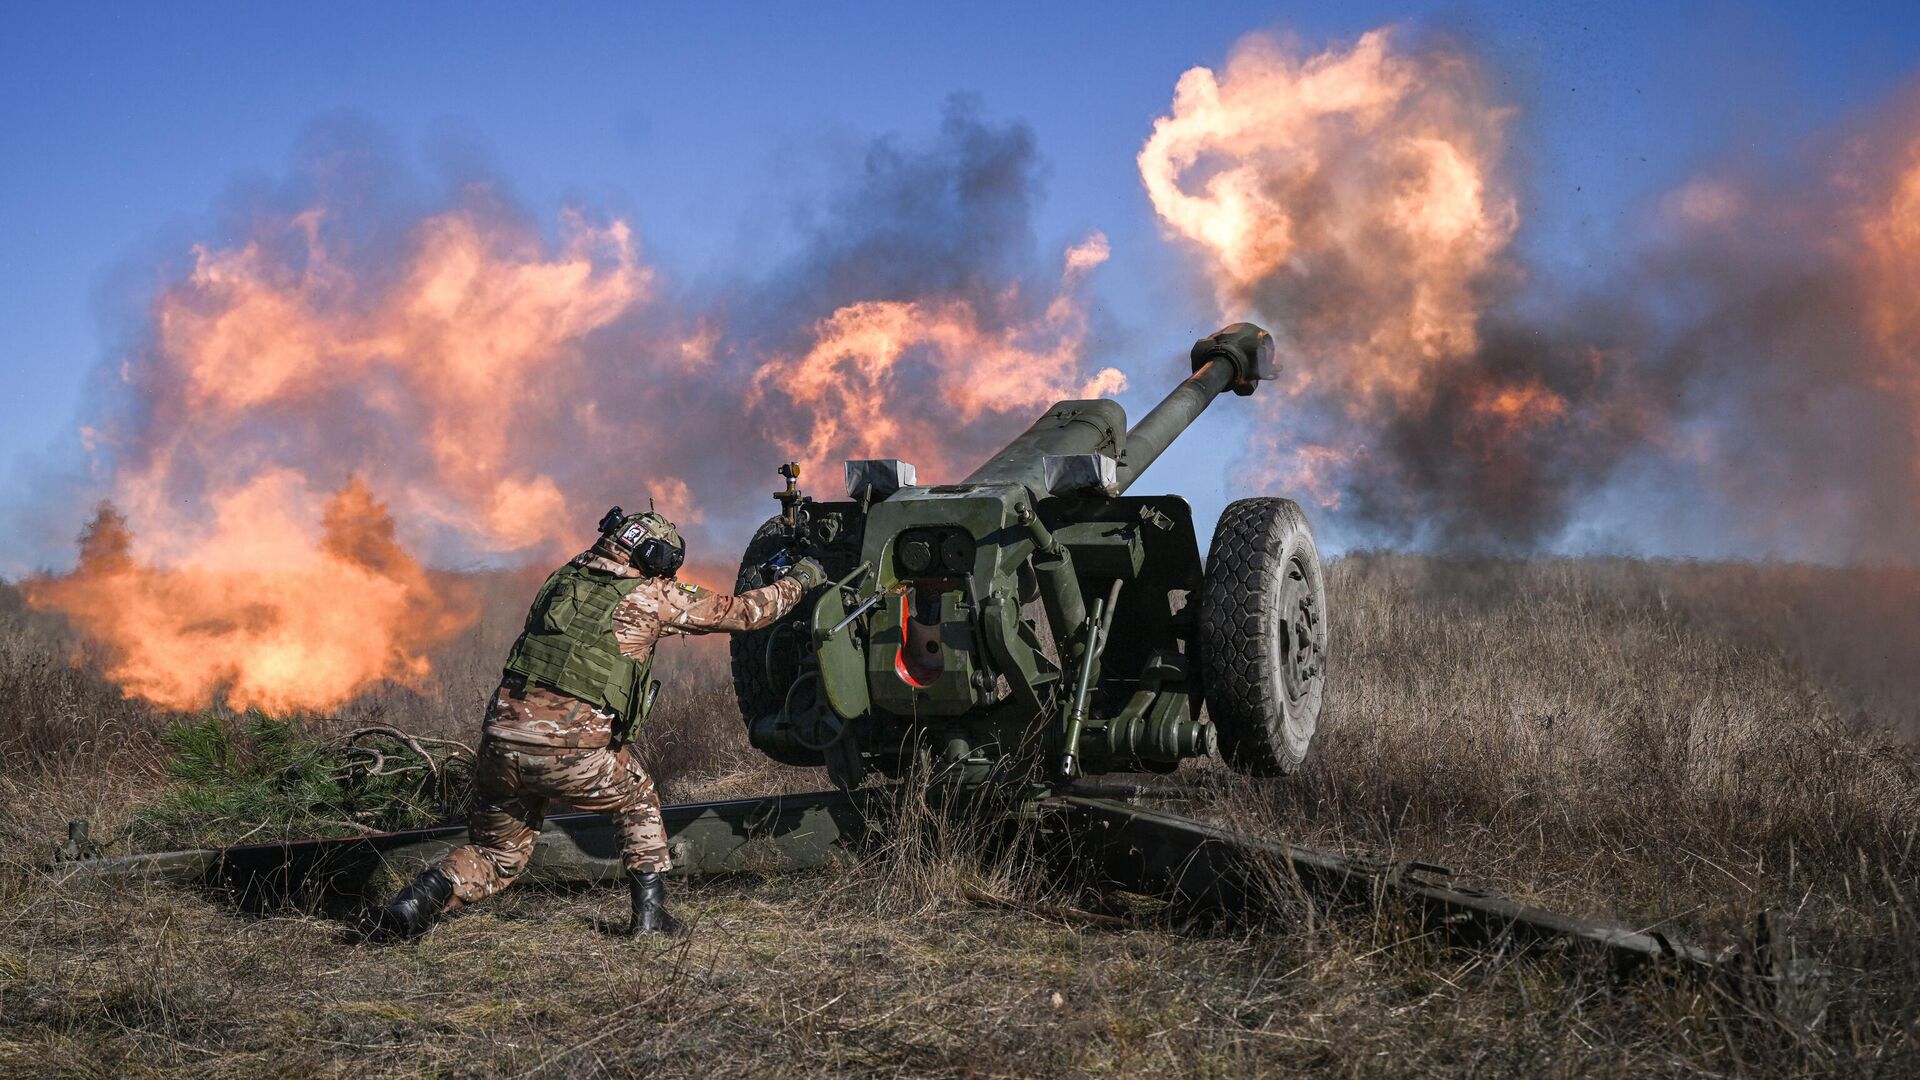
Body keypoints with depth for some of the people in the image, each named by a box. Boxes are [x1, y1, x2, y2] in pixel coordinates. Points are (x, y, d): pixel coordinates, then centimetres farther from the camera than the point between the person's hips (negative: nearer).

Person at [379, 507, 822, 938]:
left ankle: (430, 892, -2)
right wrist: (800, 579, 28)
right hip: (572, 753, -4)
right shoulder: (651, 595, 3)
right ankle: (650, 911, 20)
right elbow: (740, 613, 12)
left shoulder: (564, 576, 16)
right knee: (639, 800, 27)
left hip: (501, 742, 4)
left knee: (496, 858, 23)